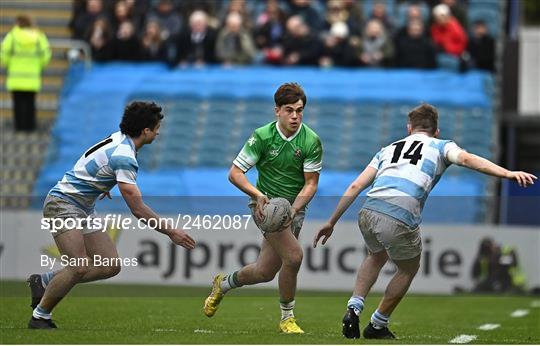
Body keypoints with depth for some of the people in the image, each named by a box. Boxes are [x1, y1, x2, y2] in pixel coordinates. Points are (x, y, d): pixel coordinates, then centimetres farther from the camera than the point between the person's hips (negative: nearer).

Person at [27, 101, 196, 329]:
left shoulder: (119, 140, 4)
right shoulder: (124, 156, -24)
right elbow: (138, 209, -24)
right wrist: (171, 232, -18)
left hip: (84, 208, 10)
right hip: (63, 204, -10)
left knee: (110, 266, 1)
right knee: (80, 268, -23)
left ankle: (44, 281, 13)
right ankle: (39, 317, -8)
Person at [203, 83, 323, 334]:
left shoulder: (311, 141, -10)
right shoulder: (262, 136, -13)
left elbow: (311, 184, -8)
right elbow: (235, 173, -11)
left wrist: (293, 210, -24)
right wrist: (258, 195, -27)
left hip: (295, 205, 3)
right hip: (265, 203, -3)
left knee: (265, 272, 6)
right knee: (293, 256, -23)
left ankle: (223, 283, 38)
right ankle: (287, 318, -4)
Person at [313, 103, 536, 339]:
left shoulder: (388, 149, 29)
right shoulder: (440, 147, 19)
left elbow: (355, 186, 24)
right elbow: (466, 159, -3)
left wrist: (331, 222, 29)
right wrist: (507, 174, -14)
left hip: (368, 213, 4)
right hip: (400, 220, -4)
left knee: (376, 257, 35)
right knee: (408, 269, 25)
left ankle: (354, 308, 18)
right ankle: (377, 326, 31)